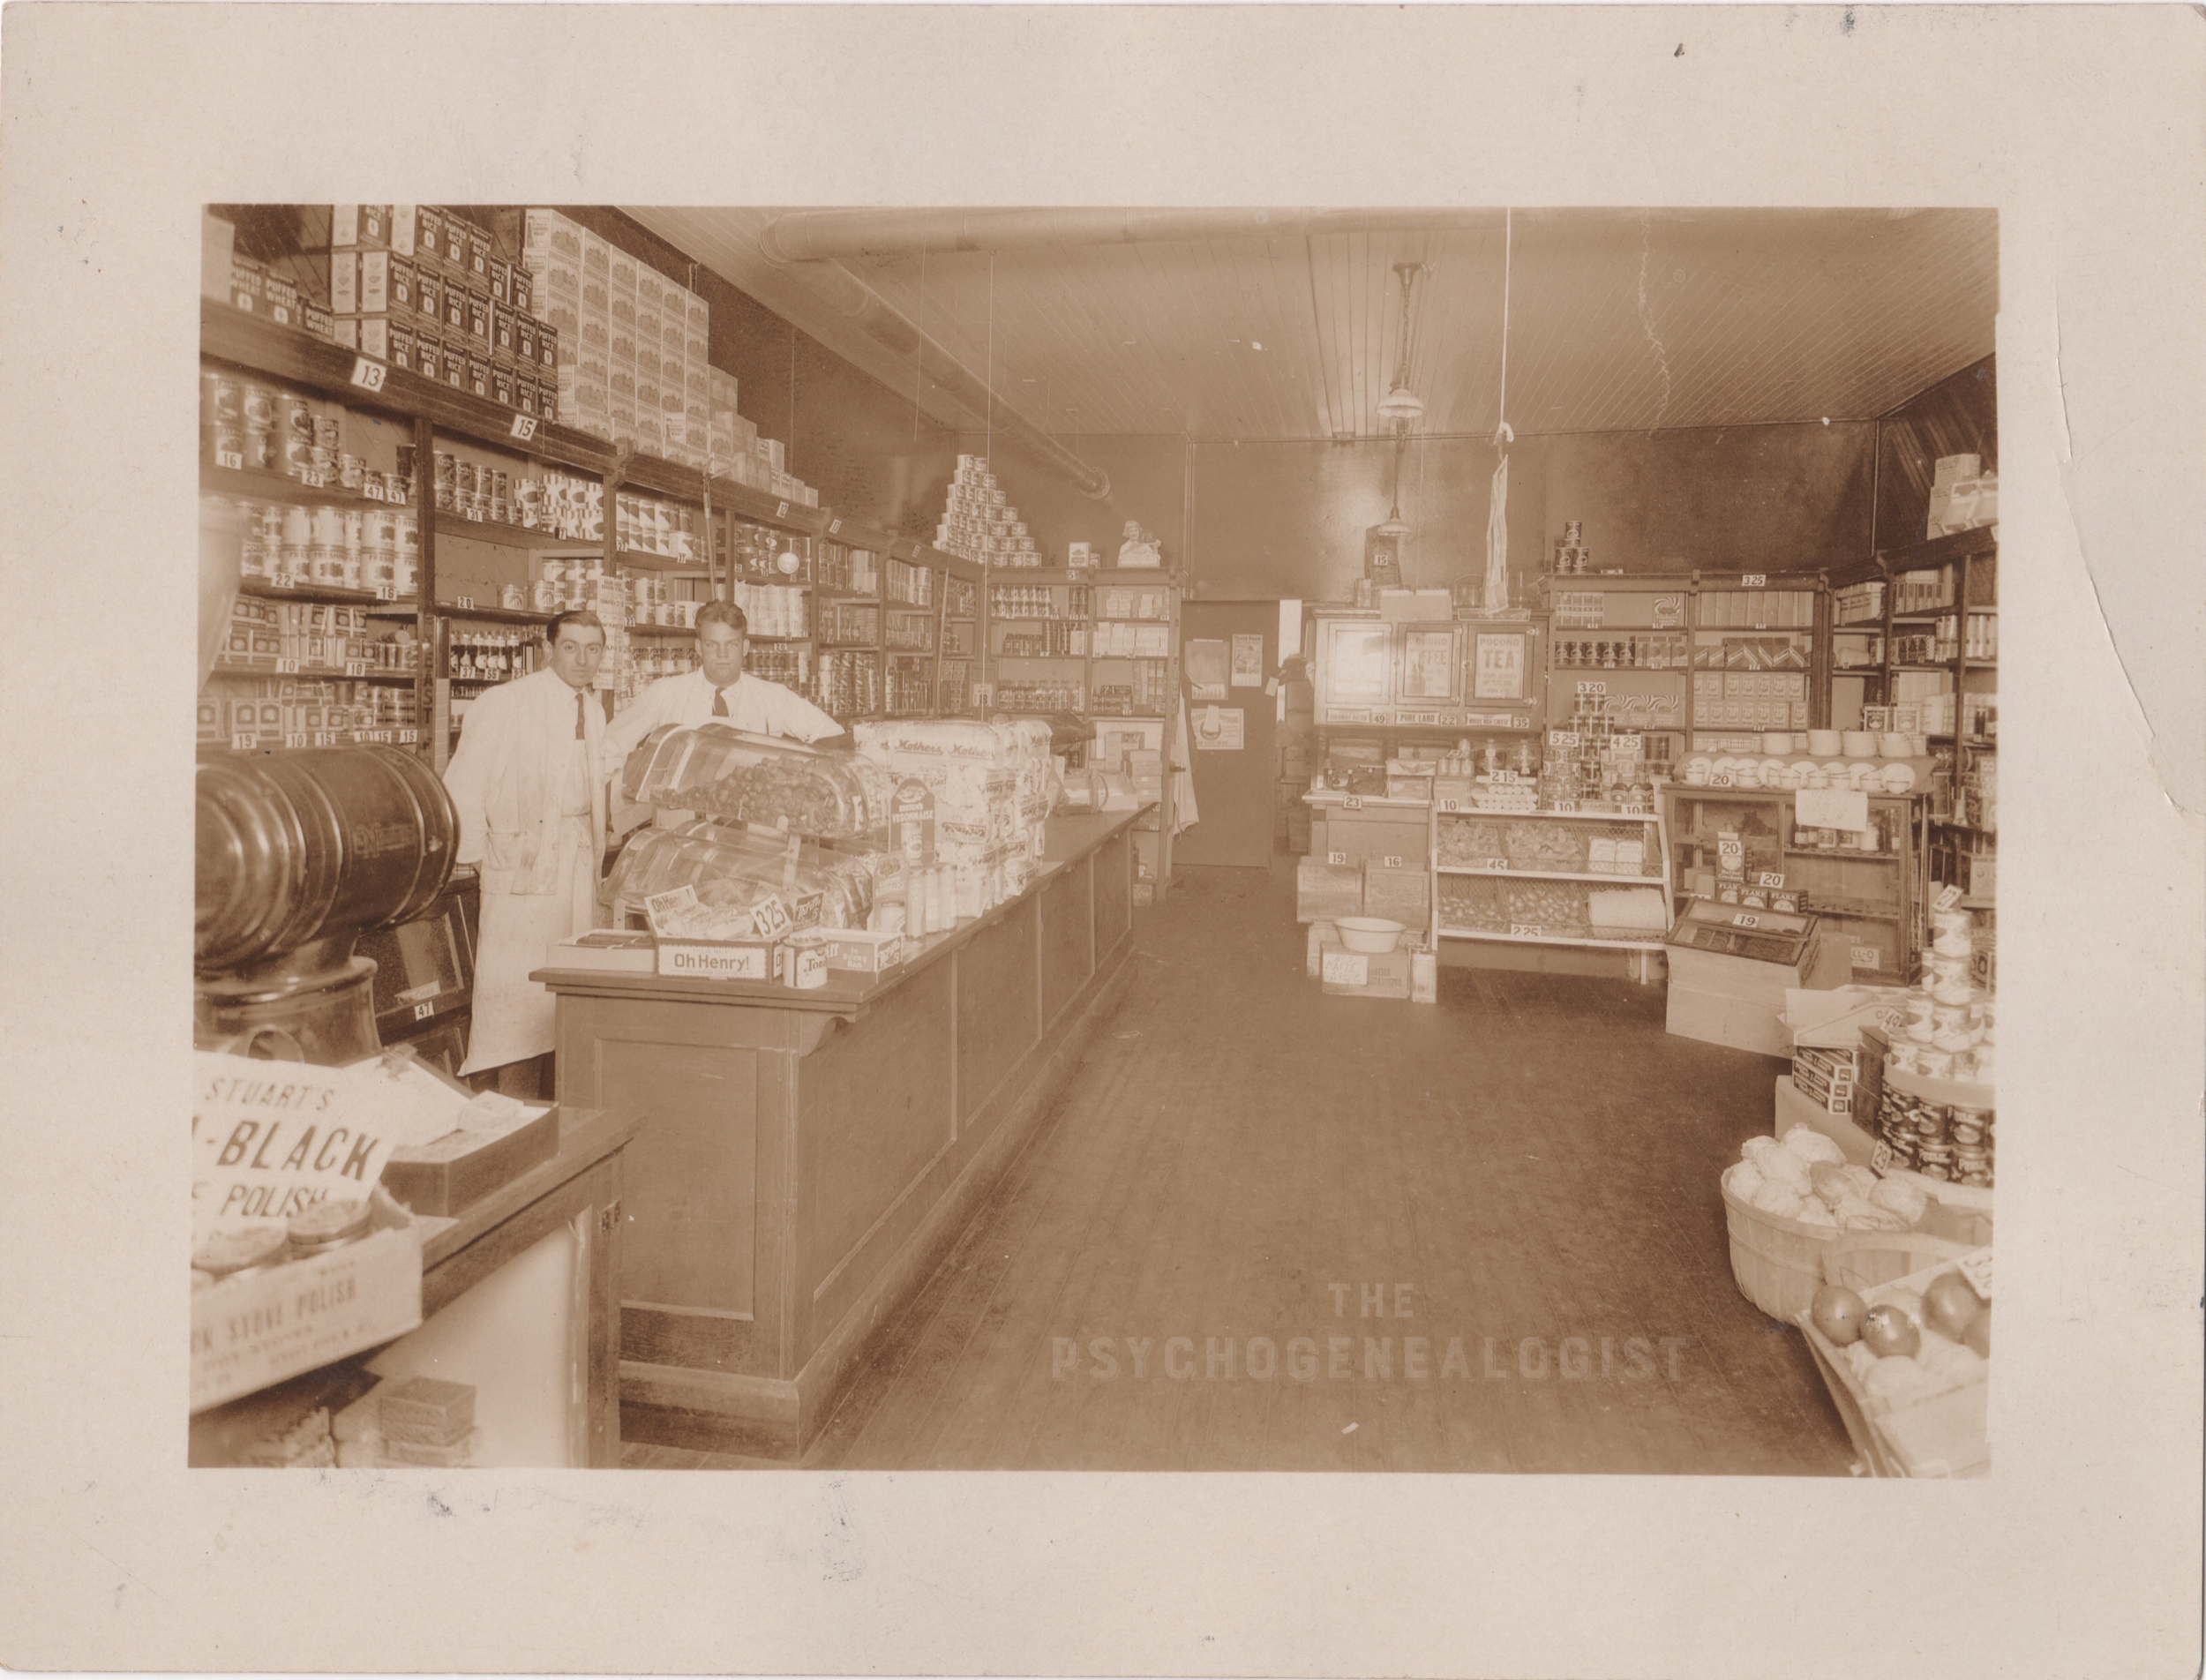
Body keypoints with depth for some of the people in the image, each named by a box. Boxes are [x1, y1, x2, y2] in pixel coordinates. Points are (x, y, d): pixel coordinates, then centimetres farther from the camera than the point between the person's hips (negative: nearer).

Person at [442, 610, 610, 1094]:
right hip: (525, 863, -6)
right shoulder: (505, 702, -6)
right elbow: (461, 789, -7)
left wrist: (596, 850, 12)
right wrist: (480, 855, -7)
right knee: (519, 997, -6)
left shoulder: (594, 712, 13)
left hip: (579, 860, 6)